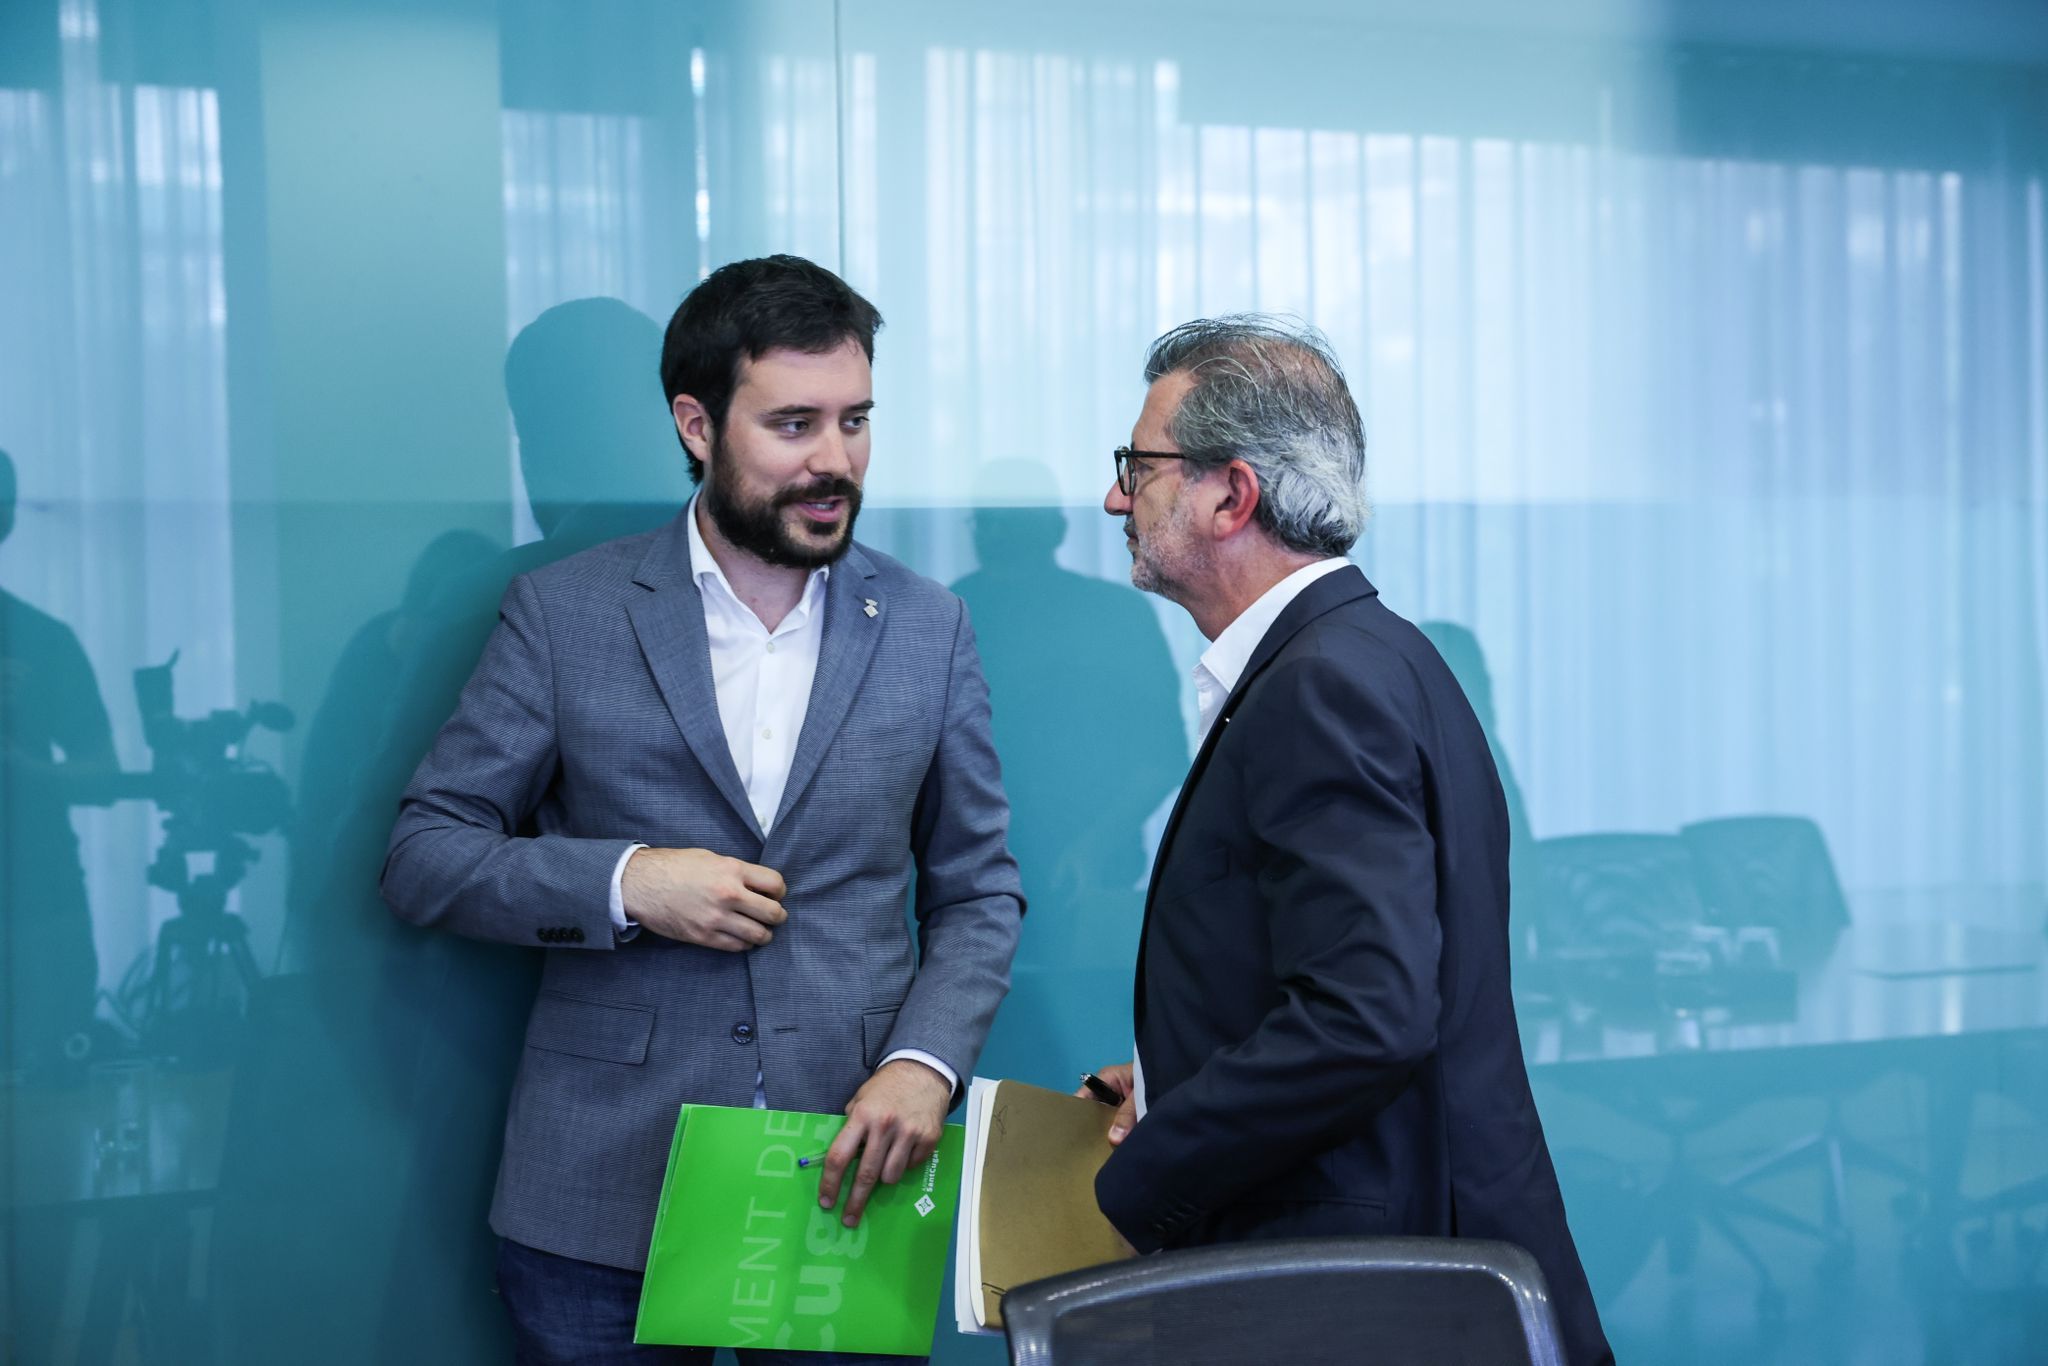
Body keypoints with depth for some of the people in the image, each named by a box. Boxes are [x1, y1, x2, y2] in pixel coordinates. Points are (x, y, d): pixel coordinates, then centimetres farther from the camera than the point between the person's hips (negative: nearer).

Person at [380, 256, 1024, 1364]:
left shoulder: (926, 628, 6)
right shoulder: (563, 612, 0)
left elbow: (978, 892, 10)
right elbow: (421, 855, 1)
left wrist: (925, 1062, -7)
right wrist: (626, 884, -14)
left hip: (843, 1190, 1)